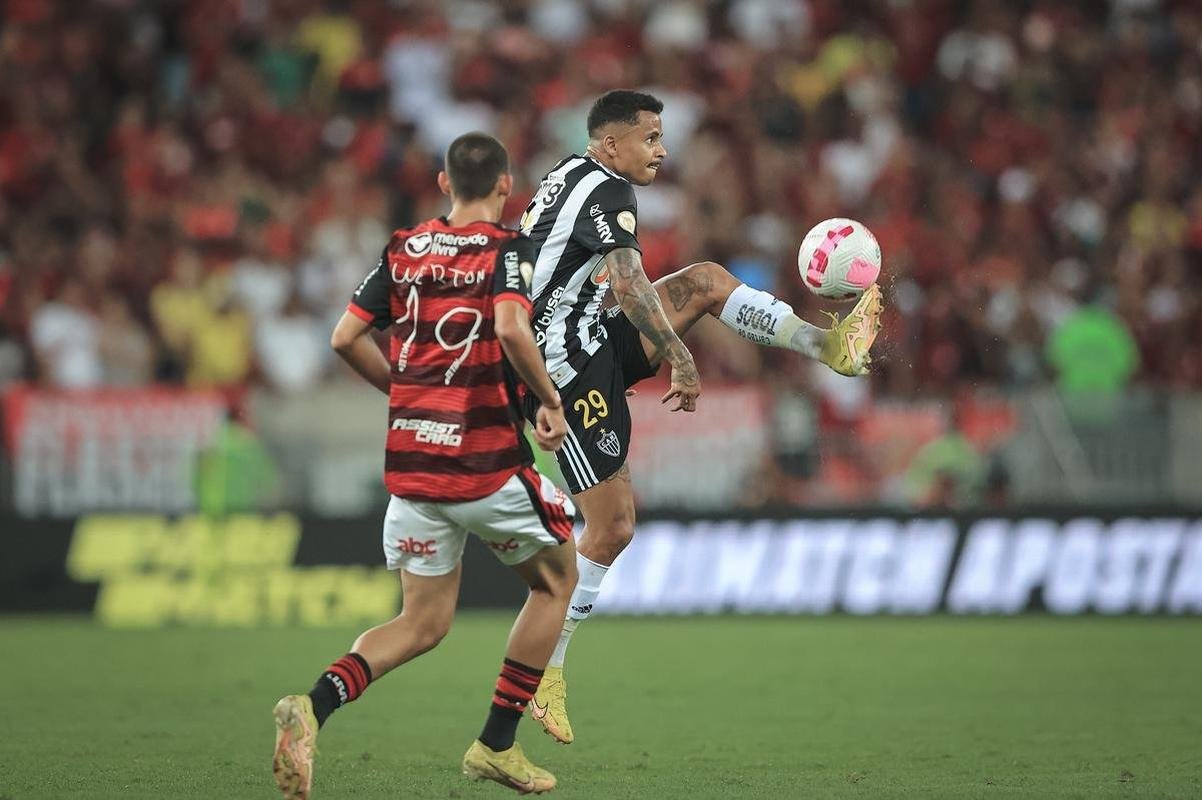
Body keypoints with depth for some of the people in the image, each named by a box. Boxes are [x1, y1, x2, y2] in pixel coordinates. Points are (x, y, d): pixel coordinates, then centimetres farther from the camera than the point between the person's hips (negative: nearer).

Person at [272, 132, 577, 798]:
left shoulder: (403, 250, 10)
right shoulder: (508, 250, -5)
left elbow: (345, 338, 6)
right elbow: (511, 328, -23)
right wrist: (549, 400, -9)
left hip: (410, 461, 5)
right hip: (486, 460, -5)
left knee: (423, 623, 12)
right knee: (555, 578, 20)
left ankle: (314, 705, -15)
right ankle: (497, 744, 15)